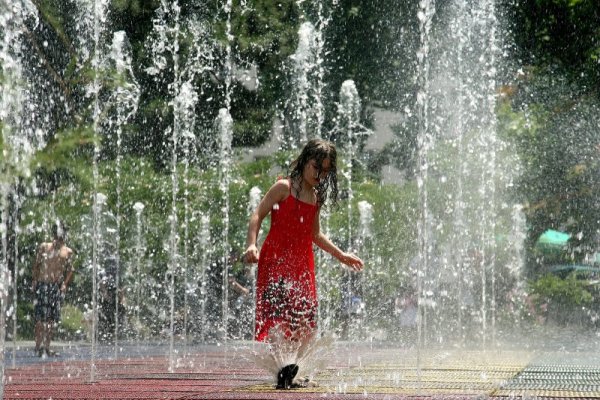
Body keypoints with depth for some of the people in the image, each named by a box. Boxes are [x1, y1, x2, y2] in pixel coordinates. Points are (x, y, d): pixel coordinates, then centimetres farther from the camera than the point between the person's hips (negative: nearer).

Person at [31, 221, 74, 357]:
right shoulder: (44, 247, 8)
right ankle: (38, 346, -10)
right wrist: (34, 280, -6)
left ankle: (47, 347, 7)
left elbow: (69, 270, 13)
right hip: (42, 285, -3)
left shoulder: (68, 252, 13)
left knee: (51, 319, 2)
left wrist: (65, 284, -3)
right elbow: (36, 266, 7)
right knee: (41, 317, -10)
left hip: (57, 287, 3)